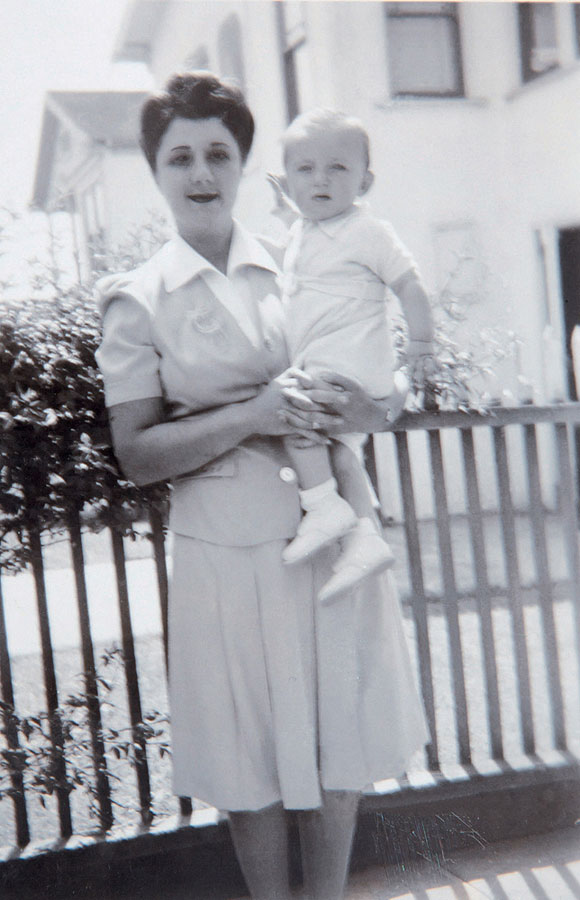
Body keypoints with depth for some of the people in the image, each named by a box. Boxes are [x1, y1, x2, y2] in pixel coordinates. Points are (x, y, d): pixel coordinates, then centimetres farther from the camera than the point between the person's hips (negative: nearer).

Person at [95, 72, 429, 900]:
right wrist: (252, 415, -18)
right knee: (252, 766, 9)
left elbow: (391, 392, 12)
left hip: (335, 538, 2)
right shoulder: (138, 300, -1)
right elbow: (138, 455, -5)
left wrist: (359, 406, -13)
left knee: (340, 747, 12)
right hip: (229, 553, -2)